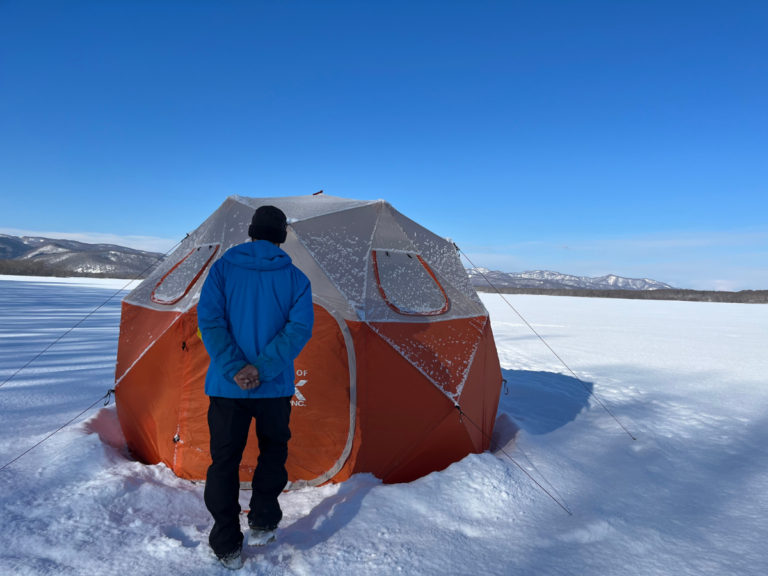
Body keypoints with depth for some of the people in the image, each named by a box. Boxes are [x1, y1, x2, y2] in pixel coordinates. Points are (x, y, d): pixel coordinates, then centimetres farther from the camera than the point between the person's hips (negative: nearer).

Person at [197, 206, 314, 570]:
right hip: (274, 387, 0)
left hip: (226, 386, 0)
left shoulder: (223, 268, -1)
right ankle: (262, 523, 27)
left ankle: (227, 546, 22)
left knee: (224, 461, 15)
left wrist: (234, 369, -15)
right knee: (273, 450, 25)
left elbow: (209, 320, -12)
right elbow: (299, 328, -14)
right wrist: (261, 368, -17)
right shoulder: (295, 277, -2)